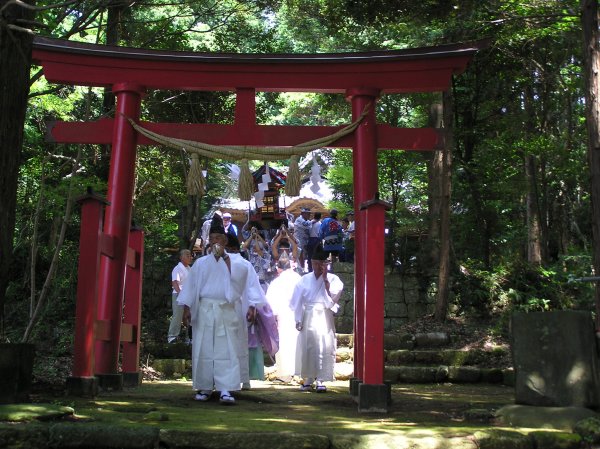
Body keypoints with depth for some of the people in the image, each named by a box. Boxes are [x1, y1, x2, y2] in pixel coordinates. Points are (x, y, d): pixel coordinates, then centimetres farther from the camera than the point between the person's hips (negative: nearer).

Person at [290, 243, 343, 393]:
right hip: (308, 317, 2)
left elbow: (332, 299, -10)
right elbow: (297, 302, 5)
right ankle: (308, 379, 14)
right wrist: (298, 320, -2)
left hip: (324, 317, -2)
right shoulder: (305, 280, 7)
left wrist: (325, 279, -9)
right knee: (306, 347, 4)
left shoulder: (333, 279, 3)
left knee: (323, 347, -7)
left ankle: (320, 380, -3)